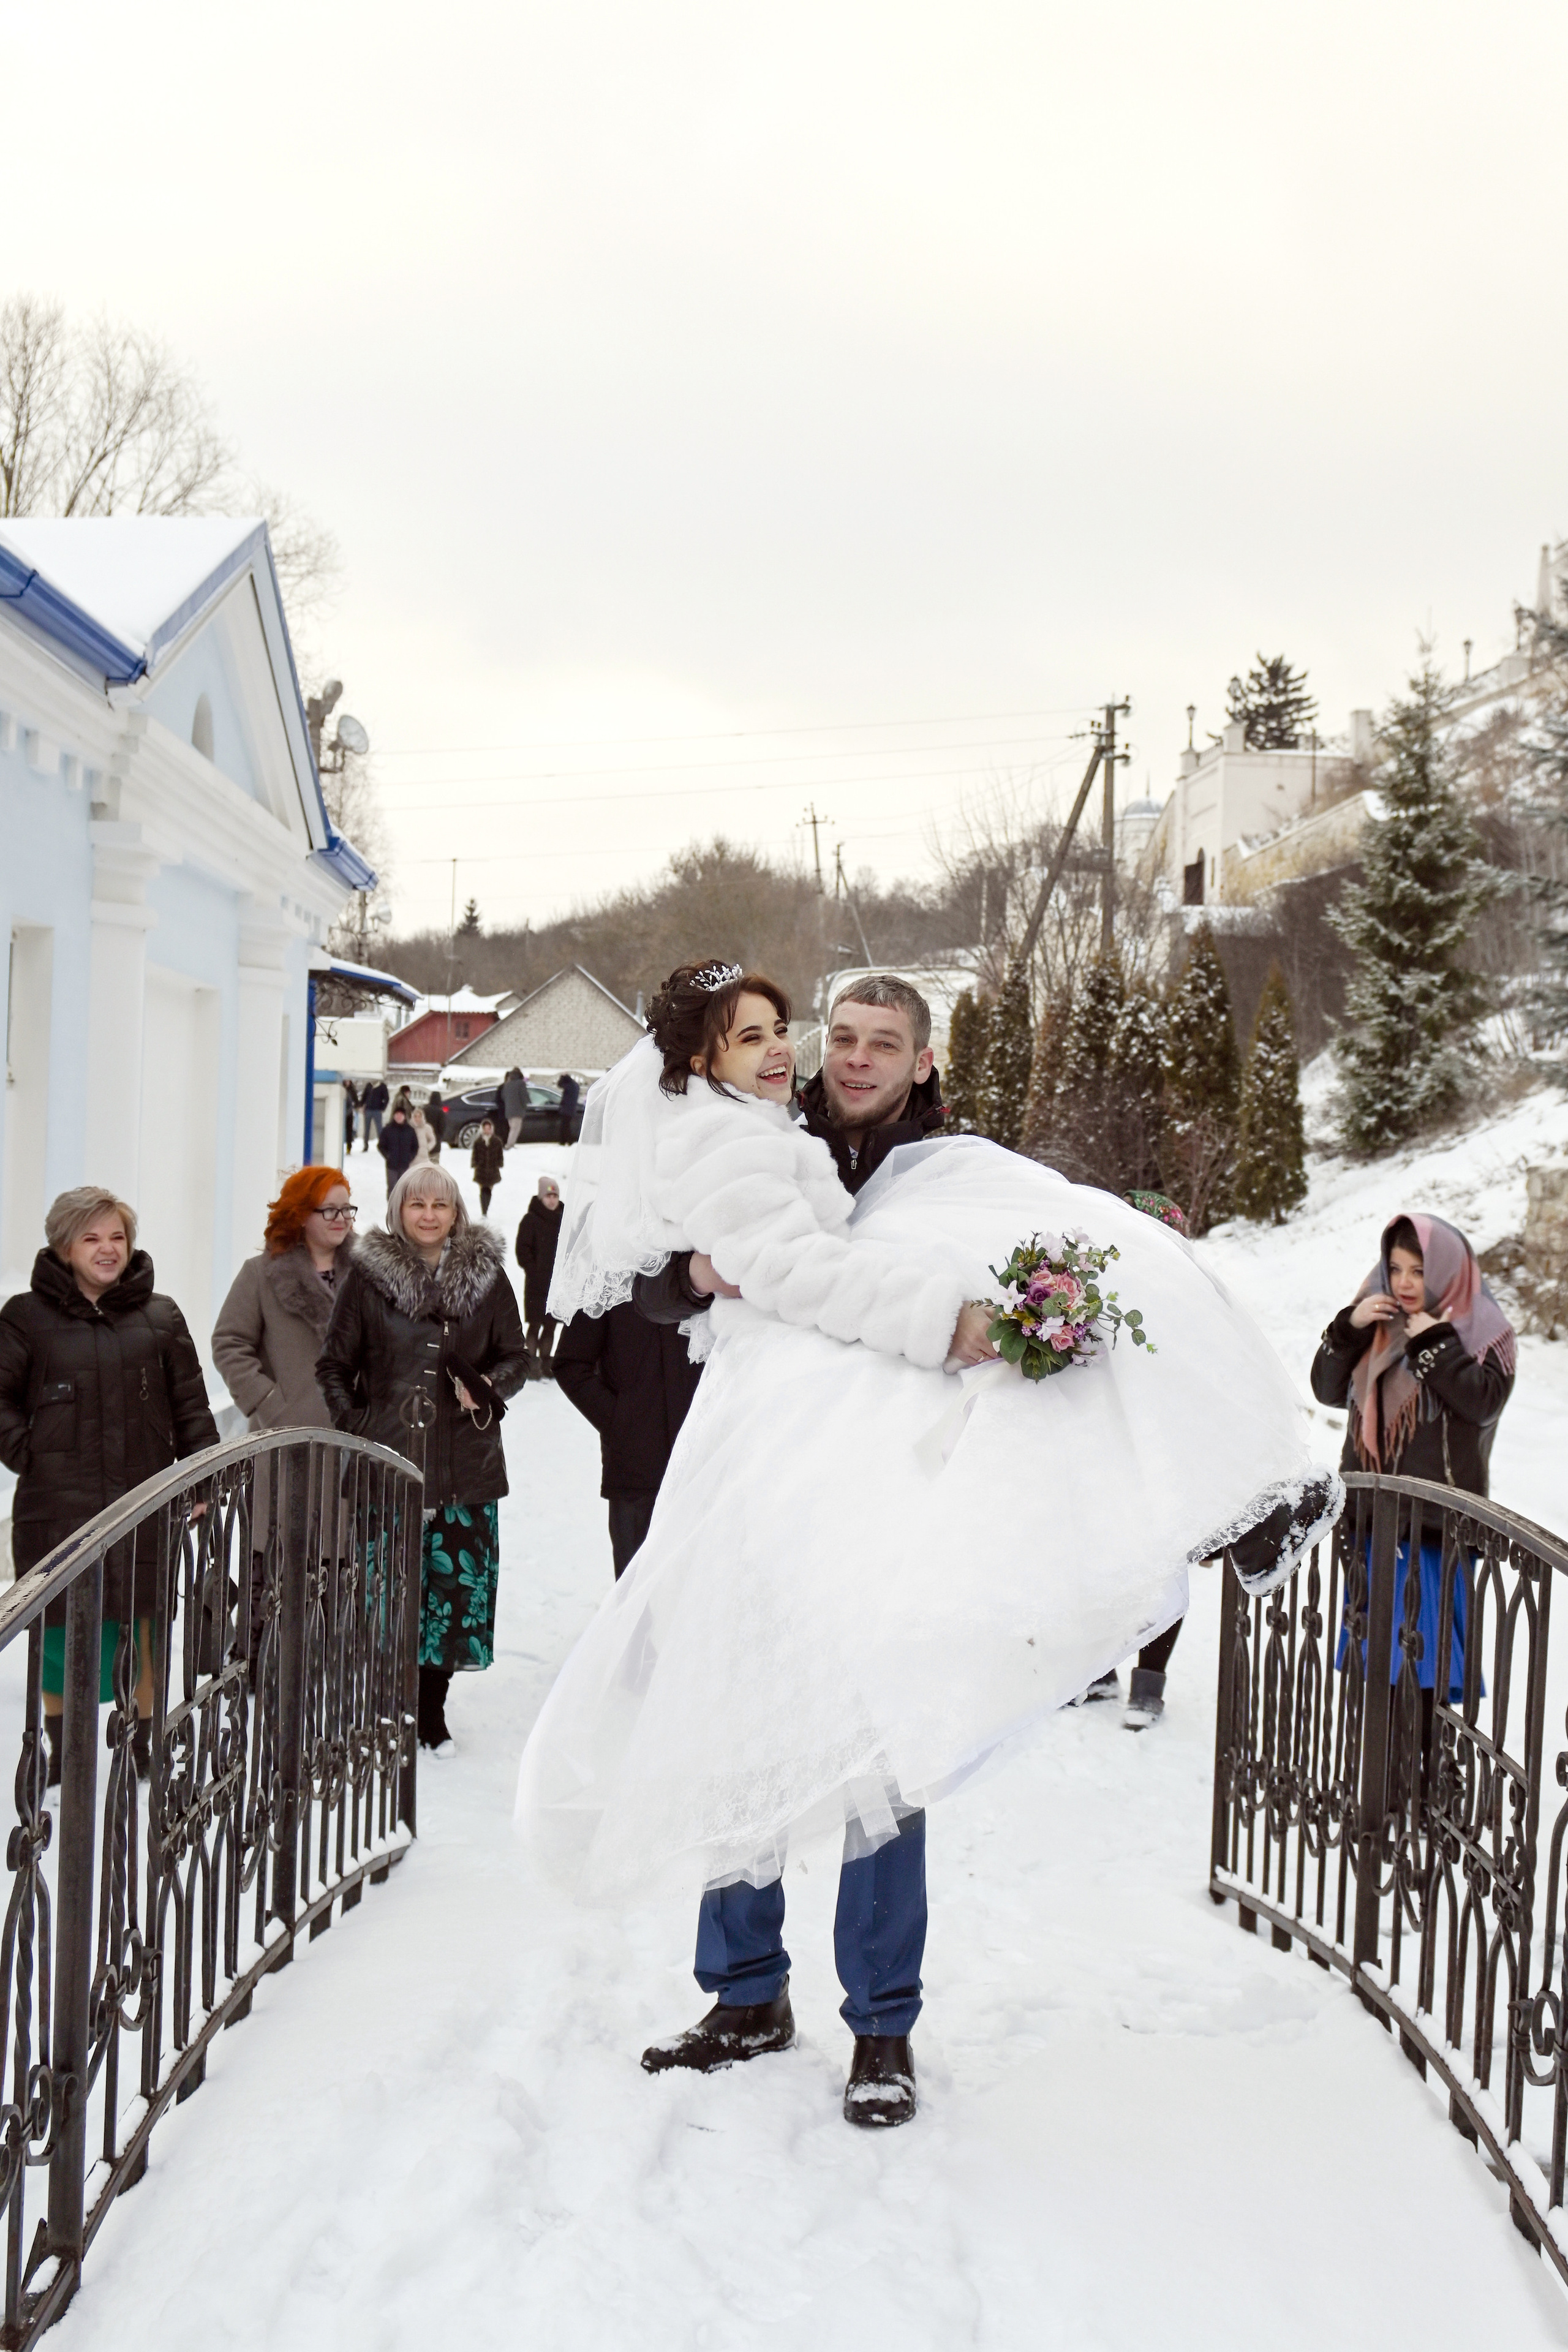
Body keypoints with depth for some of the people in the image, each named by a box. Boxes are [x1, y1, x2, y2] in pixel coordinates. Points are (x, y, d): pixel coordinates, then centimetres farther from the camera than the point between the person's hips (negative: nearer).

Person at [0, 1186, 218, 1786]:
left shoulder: (160, 1316, 6)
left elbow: (191, 1406, 8)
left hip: (143, 1501, 1)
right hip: (57, 1504, -1)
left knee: (146, 1625, 5)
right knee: (58, 1628, 4)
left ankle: (142, 1744, 22)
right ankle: (61, 1750, 20)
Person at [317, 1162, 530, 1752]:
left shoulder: (487, 1276, 7)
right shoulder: (368, 1275, 3)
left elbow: (516, 1357, 13)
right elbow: (333, 1365, 8)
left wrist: (488, 1389, -6)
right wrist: (355, 1426, -3)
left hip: (465, 1462, 1)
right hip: (387, 1460, -1)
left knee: (457, 1581, 2)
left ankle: (430, 1709, 16)